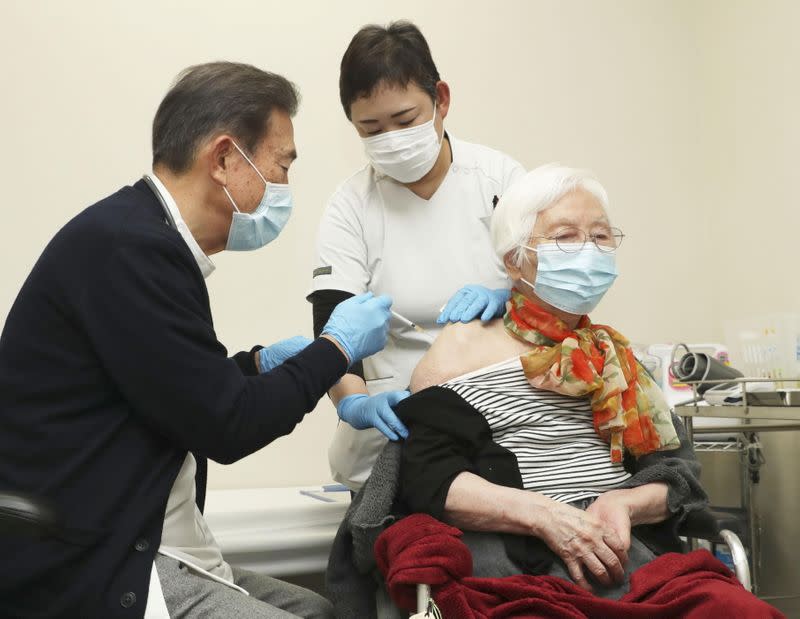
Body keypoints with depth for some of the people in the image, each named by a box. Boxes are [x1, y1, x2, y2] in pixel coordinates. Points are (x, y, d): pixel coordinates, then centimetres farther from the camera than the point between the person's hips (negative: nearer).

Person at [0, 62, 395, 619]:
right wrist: (339, 346, -5)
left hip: (128, 549, 10)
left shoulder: (139, 232, 9)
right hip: (88, 574, -10)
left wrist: (259, 365, 10)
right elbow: (227, 427, -17)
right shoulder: (128, 246, -21)